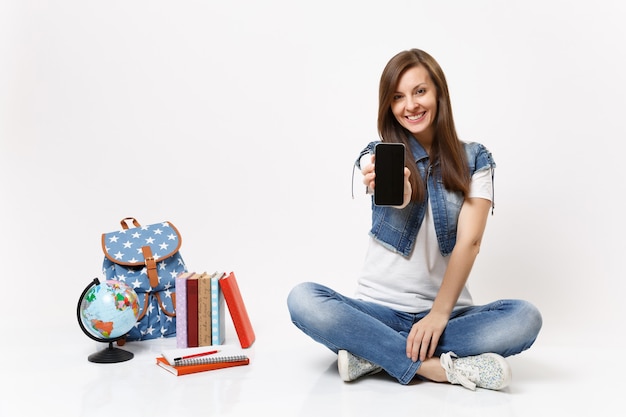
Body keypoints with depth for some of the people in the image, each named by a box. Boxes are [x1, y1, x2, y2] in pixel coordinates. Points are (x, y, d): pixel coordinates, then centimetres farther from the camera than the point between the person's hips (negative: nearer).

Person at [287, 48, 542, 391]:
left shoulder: (474, 160, 4)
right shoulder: (377, 154, 3)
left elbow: (469, 241, -7)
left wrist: (439, 314, -19)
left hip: (447, 310, 1)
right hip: (379, 309, 0)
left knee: (525, 318, -28)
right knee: (303, 300, -28)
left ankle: (375, 353, -21)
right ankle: (438, 366, -27)